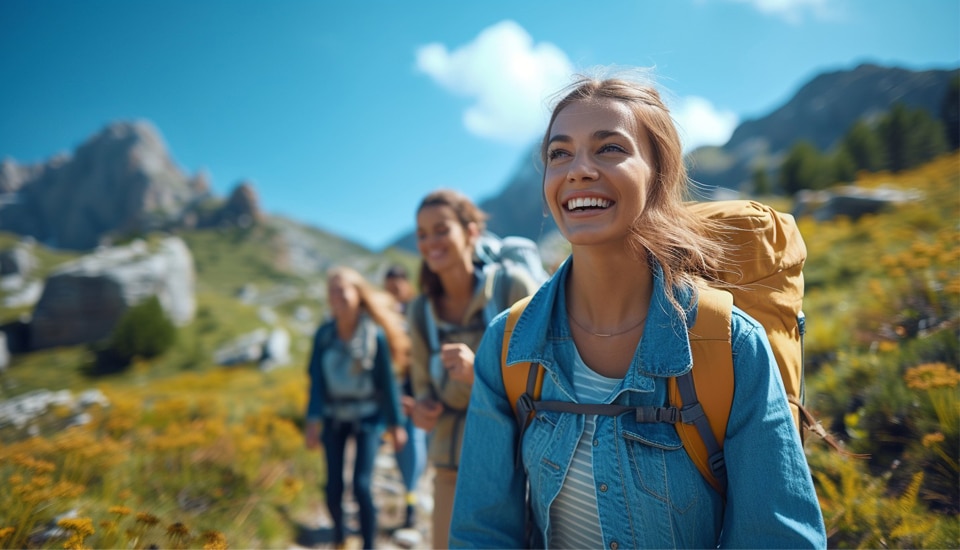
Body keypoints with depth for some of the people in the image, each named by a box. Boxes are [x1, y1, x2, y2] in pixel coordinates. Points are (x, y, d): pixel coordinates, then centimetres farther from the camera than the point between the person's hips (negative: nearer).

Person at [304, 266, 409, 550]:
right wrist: (314, 420, -11)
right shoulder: (324, 334, -7)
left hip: (367, 418, -2)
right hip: (333, 417, 3)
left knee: (361, 486, -10)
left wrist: (396, 424, -3)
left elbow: (387, 382, -8)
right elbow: (317, 380, -4)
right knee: (333, 486, 6)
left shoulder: (375, 335, -15)